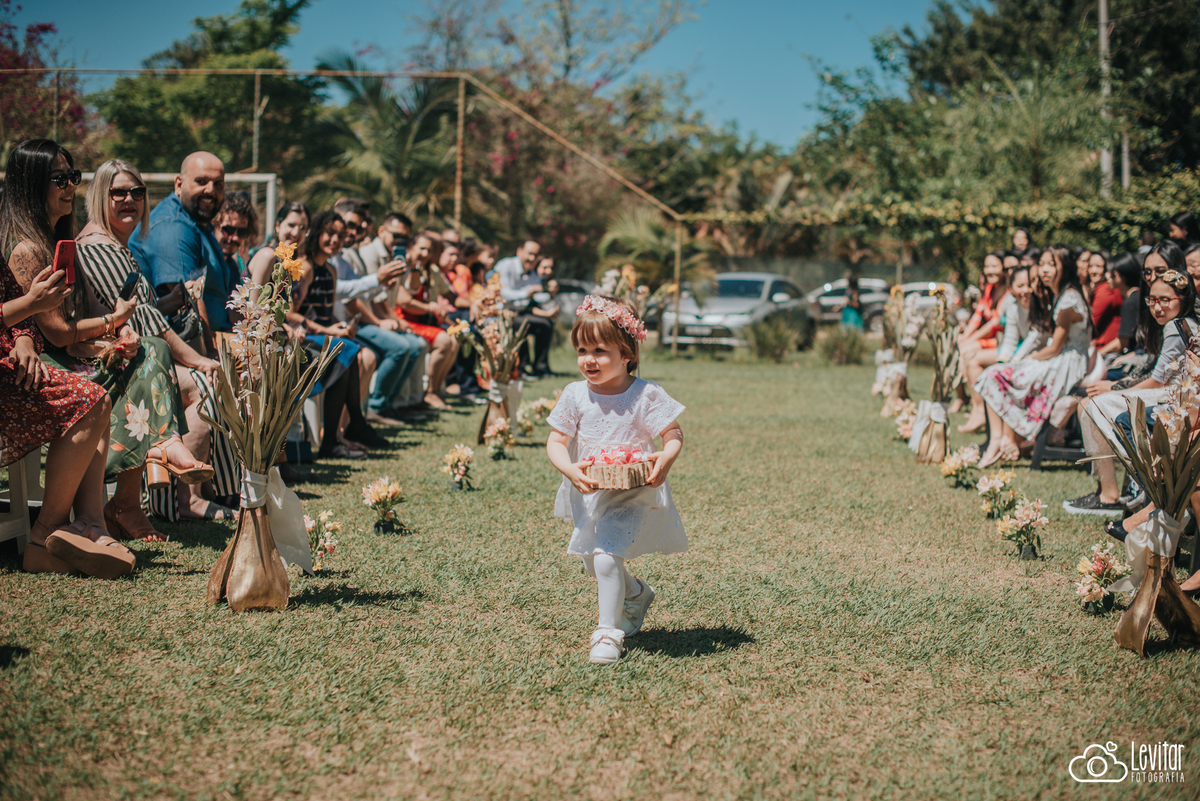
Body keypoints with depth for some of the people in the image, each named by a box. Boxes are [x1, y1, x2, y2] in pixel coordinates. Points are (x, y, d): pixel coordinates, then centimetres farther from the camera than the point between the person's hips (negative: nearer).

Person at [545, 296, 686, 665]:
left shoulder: (646, 395, -12)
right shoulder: (575, 395, -4)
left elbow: (674, 435, -8)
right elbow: (555, 442, -3)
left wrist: (666, 459, -29)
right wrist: (570, 469, -23)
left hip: (634, 494, -5)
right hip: (590, 495, 5)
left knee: (607, 556, -21)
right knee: (594, 562, 17)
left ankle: (608, 632, -8)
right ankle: (637, 594, 48)